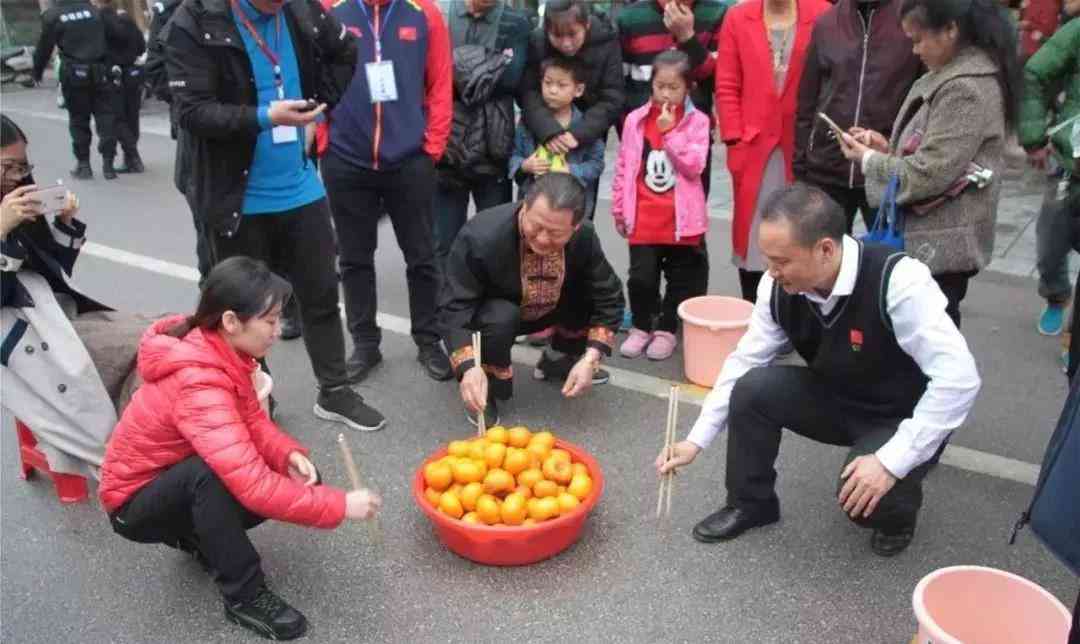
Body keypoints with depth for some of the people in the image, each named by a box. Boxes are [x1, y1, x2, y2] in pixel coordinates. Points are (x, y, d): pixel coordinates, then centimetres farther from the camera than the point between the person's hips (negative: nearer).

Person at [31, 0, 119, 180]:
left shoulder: (52, 15, -3)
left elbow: (44, 47, 1)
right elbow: (110, 39, 9)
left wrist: (36, 72, 12)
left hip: (73, 74, -1)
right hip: (100, 72, 1)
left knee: (78, 120, 9)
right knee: (105, 116, 4)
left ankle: (83, 164, 12)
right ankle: (108, 162, -2)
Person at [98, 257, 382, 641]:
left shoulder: (218, 349, -11)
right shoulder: (198, 384, -37)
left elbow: (252, 419, -3)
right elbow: (253, 486, -42)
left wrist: (289, 454, -23)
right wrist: (339, 506, -35)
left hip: (178, 480, 8)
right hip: (135, 503, -7)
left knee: (297, 477, -8)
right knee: (208, 472, -38)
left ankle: (196, 534, 12)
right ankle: (244, 597, -20)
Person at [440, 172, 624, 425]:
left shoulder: (584, 237, -24)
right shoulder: (480, 236, -36)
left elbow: (608, 298, -16)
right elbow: (455, 307, -34)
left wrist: (589, 359, -27)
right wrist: (469, 367, -49)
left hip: (545, 311, 4)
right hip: (493, 313, -4)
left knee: (595, 292, -17)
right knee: (502, 317, -37)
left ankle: (558, 360, 10)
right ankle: (487, 388, -8)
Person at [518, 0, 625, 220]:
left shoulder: (607, 43, -19)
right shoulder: (536, 42, -18)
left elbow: (612, 100, -21)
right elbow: (527, 92, -23)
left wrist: (578, 135, -33)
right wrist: (549, 131, -39)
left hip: (589, 138, 0)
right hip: (542, 135, 1)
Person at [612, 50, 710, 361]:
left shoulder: (697, 121, -3)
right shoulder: (635, 119, 2)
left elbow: (694, 166, -13)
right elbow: (623, 167, 6)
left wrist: (671, 132, -18)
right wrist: (619, 209, 7)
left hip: (681, 218, -1)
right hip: (643, 216, 1)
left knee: (681, 277, 10)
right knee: (641, 276, 3)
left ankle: (666, 330, 26)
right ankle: (641, 327, 24)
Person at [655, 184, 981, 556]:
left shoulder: (898, 282, -33)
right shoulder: (780, 285, -17)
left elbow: (959, 380, -32)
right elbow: (744, 361, -7)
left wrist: (890, 461, -34)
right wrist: (696, 441, -9)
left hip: (905, 418, -4)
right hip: (836, 400, 5)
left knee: (867, 498, -30)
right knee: (753, 388, -19)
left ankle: (898, 510, 10)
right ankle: (751, 503, 5)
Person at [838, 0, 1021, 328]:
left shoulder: (966, 89, -19)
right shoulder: (951, 74, 12)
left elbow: (928, 174, -23)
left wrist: (868, 159, -9)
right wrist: (887, 147, 4)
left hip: (940, 244, -10)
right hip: (933, 236, 10)